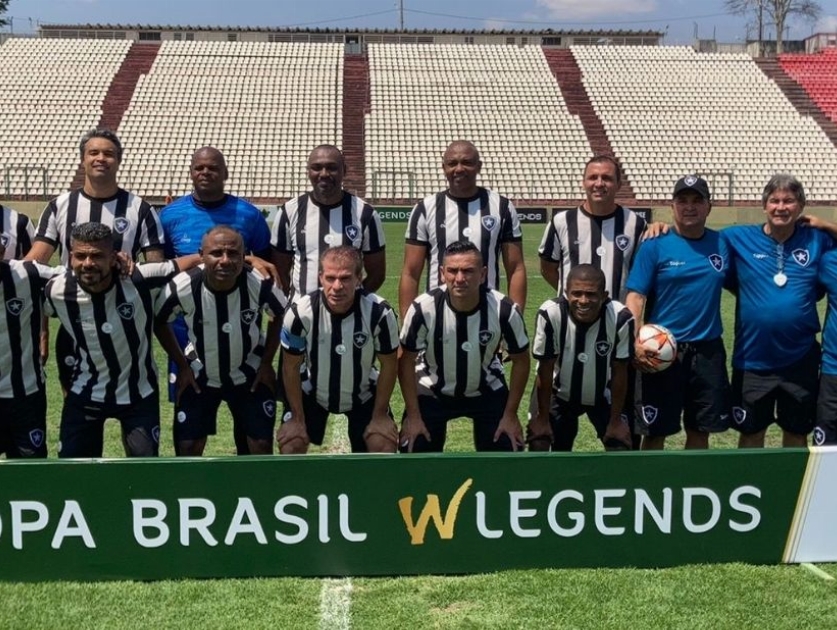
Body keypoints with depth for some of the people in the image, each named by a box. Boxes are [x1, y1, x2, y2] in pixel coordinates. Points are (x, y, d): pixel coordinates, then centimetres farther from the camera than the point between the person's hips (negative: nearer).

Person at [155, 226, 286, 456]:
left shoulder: (260, 285, -26)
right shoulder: (183, 287, -26)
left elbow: (280, 316, -3)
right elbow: (159, 322, -5)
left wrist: (267, 362, -4)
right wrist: (182, 365, -4)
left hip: (250, 376, 0)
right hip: (199, 376, 0)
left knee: (261, 445, -1)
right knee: (188, 447, -2)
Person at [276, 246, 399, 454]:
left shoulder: (379, 313, -30)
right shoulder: (300, 312, -29)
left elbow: (389, 365, -14)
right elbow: (291, 367, -14)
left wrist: (380, 415, -9)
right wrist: (297, 418, -9)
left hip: (363, 395, 0)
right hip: (313, 392, 0)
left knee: (384, 446, -11)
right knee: (290, 444, -10)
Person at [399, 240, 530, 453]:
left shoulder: (504, 310, -27)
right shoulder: (424, 308, -29)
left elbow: (520, 360, -10)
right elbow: (406, 361, -14)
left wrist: (510, 414, -8)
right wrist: (413, 415, -12)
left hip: (487, 391, 1)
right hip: (431, 391, -1)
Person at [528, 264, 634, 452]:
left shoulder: (620, 319, -32)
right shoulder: (550, 314, -33)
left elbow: (619, 373, -17)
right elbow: (545, 372, -20)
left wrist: (616, 420, -9)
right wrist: (543, 419, -11)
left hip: (602, 396, 0)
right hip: (561, 394, 0)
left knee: (621, 449, -6)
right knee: (538, 443, -7)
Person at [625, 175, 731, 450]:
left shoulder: (722, 244, 6)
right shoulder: (655, 245, -5)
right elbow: (635, 296, -10)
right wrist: (636, 342, -22)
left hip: (708, 350, 4)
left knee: (700, 430, 13)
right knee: (655, 432, 5)